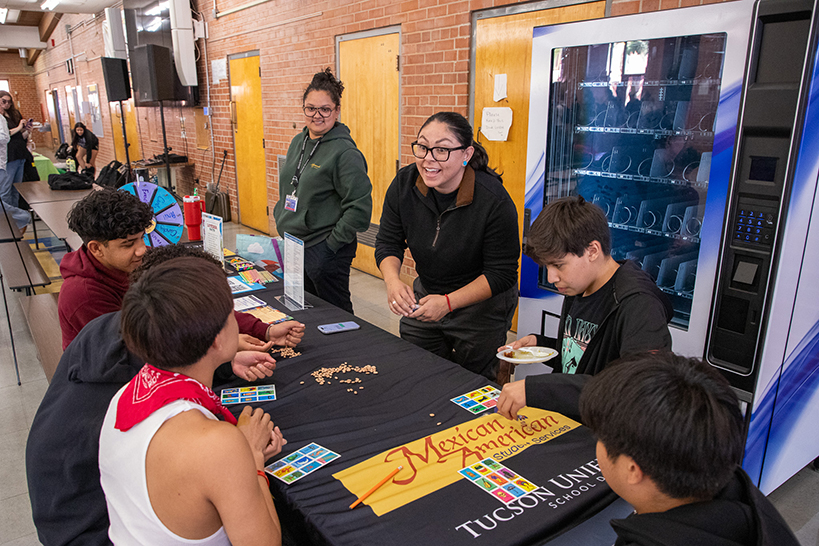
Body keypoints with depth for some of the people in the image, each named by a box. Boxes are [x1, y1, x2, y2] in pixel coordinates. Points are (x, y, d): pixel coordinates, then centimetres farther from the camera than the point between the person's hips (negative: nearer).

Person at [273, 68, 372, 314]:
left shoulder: (345, 152, -16)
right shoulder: (298, 142, 9)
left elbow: (360, 208, -20)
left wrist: (332, 242, -17)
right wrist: (282, 219, 15)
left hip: (326, 250, -8)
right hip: (292, 244, 8)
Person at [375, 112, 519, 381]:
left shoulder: (494, 200, -26)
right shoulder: (404, 184, -13)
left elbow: (502, 273, -21)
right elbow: (388, 242, -5)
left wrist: (448, 302, -30)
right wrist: (393, 281, -25)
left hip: (483, 303, -4)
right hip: (425, 293, 5)